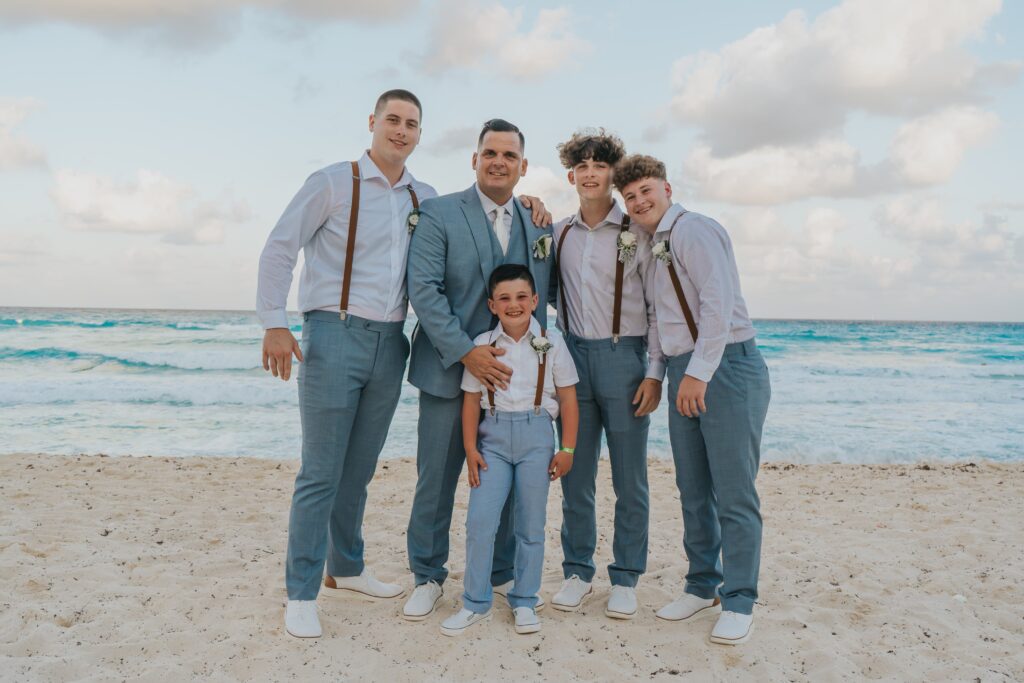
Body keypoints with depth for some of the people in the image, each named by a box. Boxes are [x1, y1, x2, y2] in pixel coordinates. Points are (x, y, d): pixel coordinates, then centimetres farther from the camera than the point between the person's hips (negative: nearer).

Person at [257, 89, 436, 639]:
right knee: (321, 473, -3)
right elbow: (279, 249, -5)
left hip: (389, 344, 5)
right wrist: (274, 324, -14)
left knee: (359, 469, 15)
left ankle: (345, 568, 31)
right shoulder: (333, 183, -2)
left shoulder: (424, 199, 12)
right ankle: (301, 594, 7)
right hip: (335, 336, -5)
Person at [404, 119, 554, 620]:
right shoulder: (439, 214, -5)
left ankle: (503, 573, 30)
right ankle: (428, 577, 24)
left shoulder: (537, 224, 9)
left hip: (510, 372, 4)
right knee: (436, 480, 6)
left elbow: (542, 296, 16)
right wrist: (466, 353, -19)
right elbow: (423, 289, -13)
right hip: (449, 369, -3)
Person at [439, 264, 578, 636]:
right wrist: (470, 448, -3)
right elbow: (471, 399, 3)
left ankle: (524, 601, 21)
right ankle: (476, 602, 9)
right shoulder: (482, 345, 1)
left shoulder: (551, 344, 0)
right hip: (494, 433, 0)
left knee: (531, 523, 7)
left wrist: (567, 448, -1)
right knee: (480, 519, -5)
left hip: (536, 434, 0)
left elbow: (567, 398, 2)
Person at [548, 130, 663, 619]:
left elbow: (657, 307, -1)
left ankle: (626, 579, 16)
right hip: (574, 358, 3)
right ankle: (577, 571, 21)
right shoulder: (558, 233, 10)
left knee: (630, 480, 3)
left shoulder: (638, 233, -1)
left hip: (624, 359, -3)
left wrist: (654, 372, -8)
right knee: (575, 475, 7)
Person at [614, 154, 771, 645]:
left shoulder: (692, 229, -9)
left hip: (726, 366, -9)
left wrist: (699, 373, -21)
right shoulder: (656, 245, 19)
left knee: (734, 494, -2)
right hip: (685, 374, 9)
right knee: (693, 491, 13)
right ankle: (703, 587, 27)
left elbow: (719, 302, -19)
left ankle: (738, 603, 9)